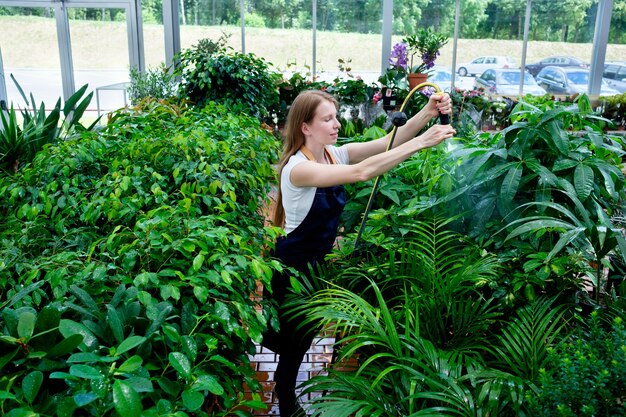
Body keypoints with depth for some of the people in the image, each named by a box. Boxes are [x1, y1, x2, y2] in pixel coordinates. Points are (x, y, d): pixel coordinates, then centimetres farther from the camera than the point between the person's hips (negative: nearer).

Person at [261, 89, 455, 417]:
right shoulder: (297, 167, -28)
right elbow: (361, 172, -40)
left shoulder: (334, 154, -5)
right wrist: (421, 143, -42)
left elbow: (387, 141, -15)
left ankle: (283, 383, 49)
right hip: (292, 264, -7)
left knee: (306, 330, 23)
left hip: (317, 259, 7)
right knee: (297, 333, 11)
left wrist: (428, 113, -30)